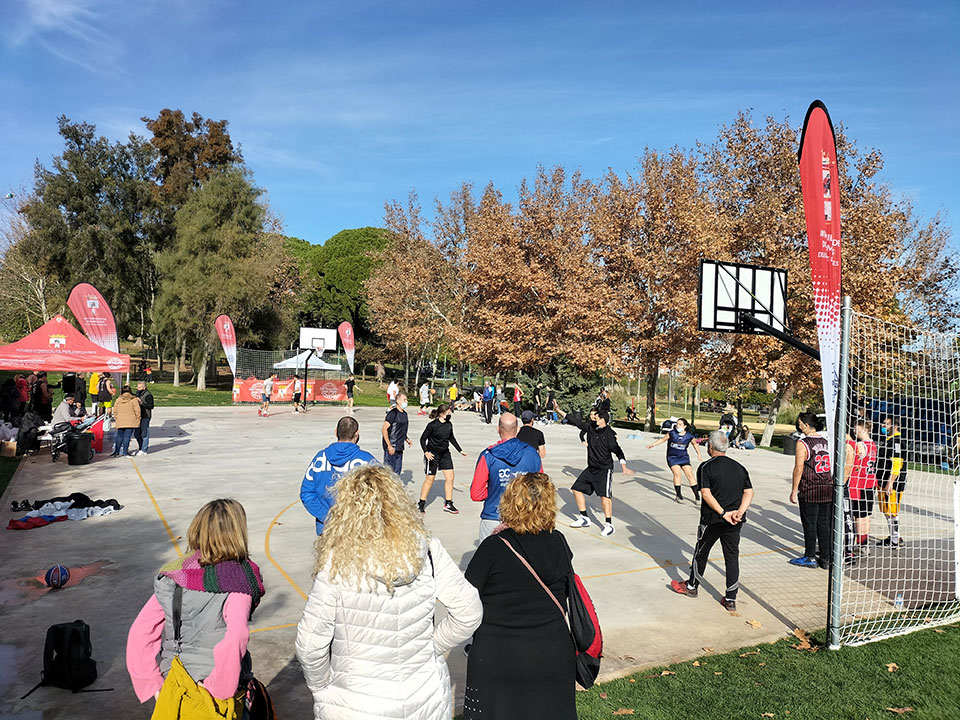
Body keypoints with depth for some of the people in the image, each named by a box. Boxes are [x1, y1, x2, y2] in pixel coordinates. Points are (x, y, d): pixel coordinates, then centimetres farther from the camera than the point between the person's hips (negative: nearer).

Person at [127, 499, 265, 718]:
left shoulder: (172, 576, 0)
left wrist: (153, 686, 7)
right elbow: (234, 640, -28)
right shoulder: (238, 578, -16)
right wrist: (220, 691, -15)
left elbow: (139, 634, 1)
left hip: (174, 695, 6)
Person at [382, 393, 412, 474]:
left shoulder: (404, 413, 13)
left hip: (399, 448, 8)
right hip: (391, 448, -8)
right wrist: (389, 446, -21)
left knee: (397, 470, 13)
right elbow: (384, 429, -18)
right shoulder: (393, 413, -14)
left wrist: (407, 439, 10)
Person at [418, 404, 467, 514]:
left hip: (445, 453, 6)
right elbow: (423, 439, -10)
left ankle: (448, 504, 10)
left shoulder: (449, 424, 2)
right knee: (430, 479, 0)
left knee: (450, 477, 0)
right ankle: (421, 504, 15)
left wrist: (460, 450, 19)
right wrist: (426, 452, -23)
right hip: (432, 454, -6)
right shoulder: (432, 425, -16)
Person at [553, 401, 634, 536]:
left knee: (604, 495, -17)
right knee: (577, 489, 10)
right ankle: (585, 518, 21)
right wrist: (558, 410, 5)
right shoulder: (590, 427, 1)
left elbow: (617, 450, -20)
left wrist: (624, 466, -32)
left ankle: (609, 525, -6)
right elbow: (575, 421, 7)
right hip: (591, 468, 8)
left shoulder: (609, 434, -17)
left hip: (604, 469, -8)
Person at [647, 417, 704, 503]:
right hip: (672, 457, -1)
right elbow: (663, 439, 4)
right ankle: (679, 495, -1)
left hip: (684, 457, 1)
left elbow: (695, 444, 13)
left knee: (690, 475, -4)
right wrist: (652, 445, 1)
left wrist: (699, 454, 7)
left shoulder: (689, 436, -5)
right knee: (677, 474, -16)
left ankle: (697, 496, 8)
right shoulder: (672, 433, -9)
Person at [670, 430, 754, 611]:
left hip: (711, 519, -4)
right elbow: (749, 492, 1)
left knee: (701, 553, 14)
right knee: (732, 557, 8)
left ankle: (692, 586, 31)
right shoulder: (739, 467, 7)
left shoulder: (706, 467, -9)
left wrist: (723, 513, -16)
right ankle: (730, 600, 11)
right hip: (735, 522, 4)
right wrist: (739, 512, -9)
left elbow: (706, 494, -18)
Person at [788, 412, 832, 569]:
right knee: (824, 524, 11)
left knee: (809, 524, 4)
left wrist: (794, 491, -8)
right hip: (827, 488, 6)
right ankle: (825, 558, 17)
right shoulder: (825, 441, 8)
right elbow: (829, 465, 14)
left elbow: (798, 469, -14)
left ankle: (810, 557, 11)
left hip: (810, 491, -6)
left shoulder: (802, 444, -12)